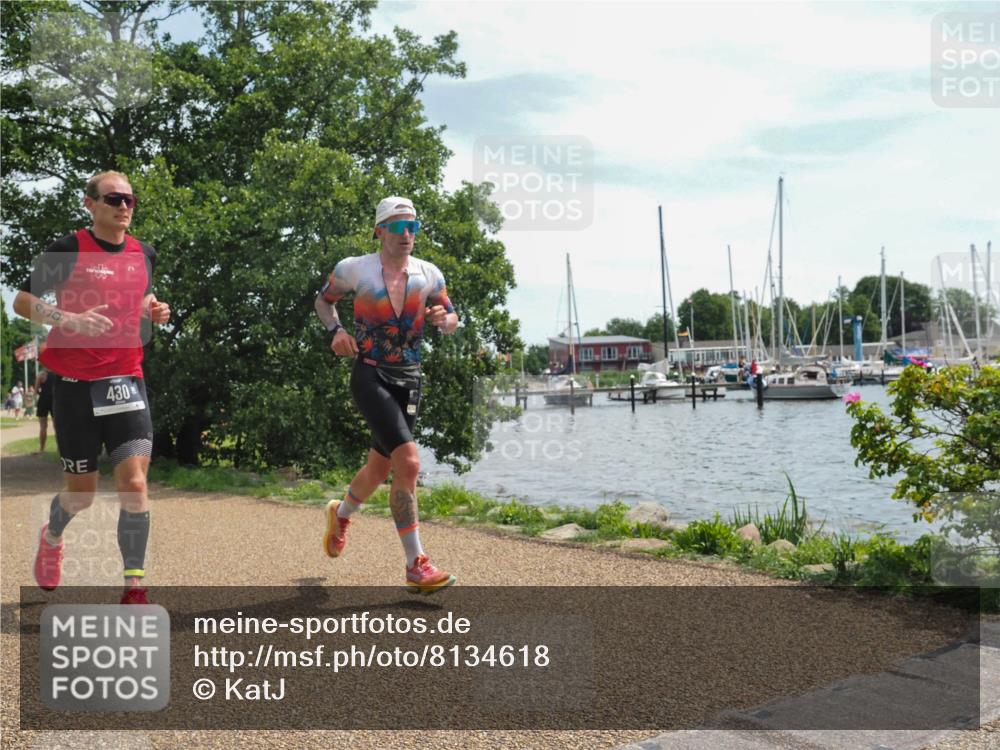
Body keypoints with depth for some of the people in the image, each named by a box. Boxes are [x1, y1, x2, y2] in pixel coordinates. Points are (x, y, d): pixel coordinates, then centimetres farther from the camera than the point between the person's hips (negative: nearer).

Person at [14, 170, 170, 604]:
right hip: (74, 382, -3)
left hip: (126, 380, 3)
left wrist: (154, 310, 3)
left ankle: (134, 588, -2)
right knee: (81, 493, 9)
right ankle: (51, 538, 45)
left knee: (134, 483, -12)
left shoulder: (144, 254, 7)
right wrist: (69, 319, -21)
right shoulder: (67, 250, -7)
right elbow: (22, 302, -4)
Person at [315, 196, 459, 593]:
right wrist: (336, 330, -7)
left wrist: (444, 318, -11)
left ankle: (341, 513, 50)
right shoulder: (354, 269, -5)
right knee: (408, 461, -21)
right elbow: (324, 300, 12)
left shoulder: (429, 274, 4)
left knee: (380, 467, 16)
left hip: (409, 380, 5)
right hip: (370, 377, -5)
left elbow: (452, 321, 13)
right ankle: (416, 565, -14)